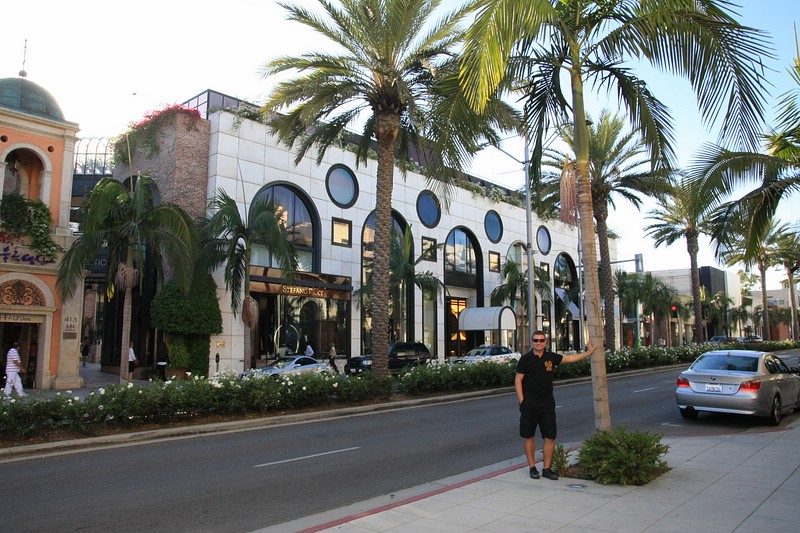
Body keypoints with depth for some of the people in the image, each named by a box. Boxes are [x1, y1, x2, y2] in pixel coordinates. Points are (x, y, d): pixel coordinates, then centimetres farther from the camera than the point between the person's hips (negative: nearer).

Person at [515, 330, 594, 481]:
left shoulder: (551, 357, 5)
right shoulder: (526, 359, -6)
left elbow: (569, 358, 18)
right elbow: (518, 380, -5)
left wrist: (588, 353, 18)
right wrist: (521, 401, -10)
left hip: (547, 403, 3)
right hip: (529, 404, -3)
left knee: (550, 437, 2)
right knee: (529, 436, 5)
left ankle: (546, 468, 13)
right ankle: (532, 467, 17)